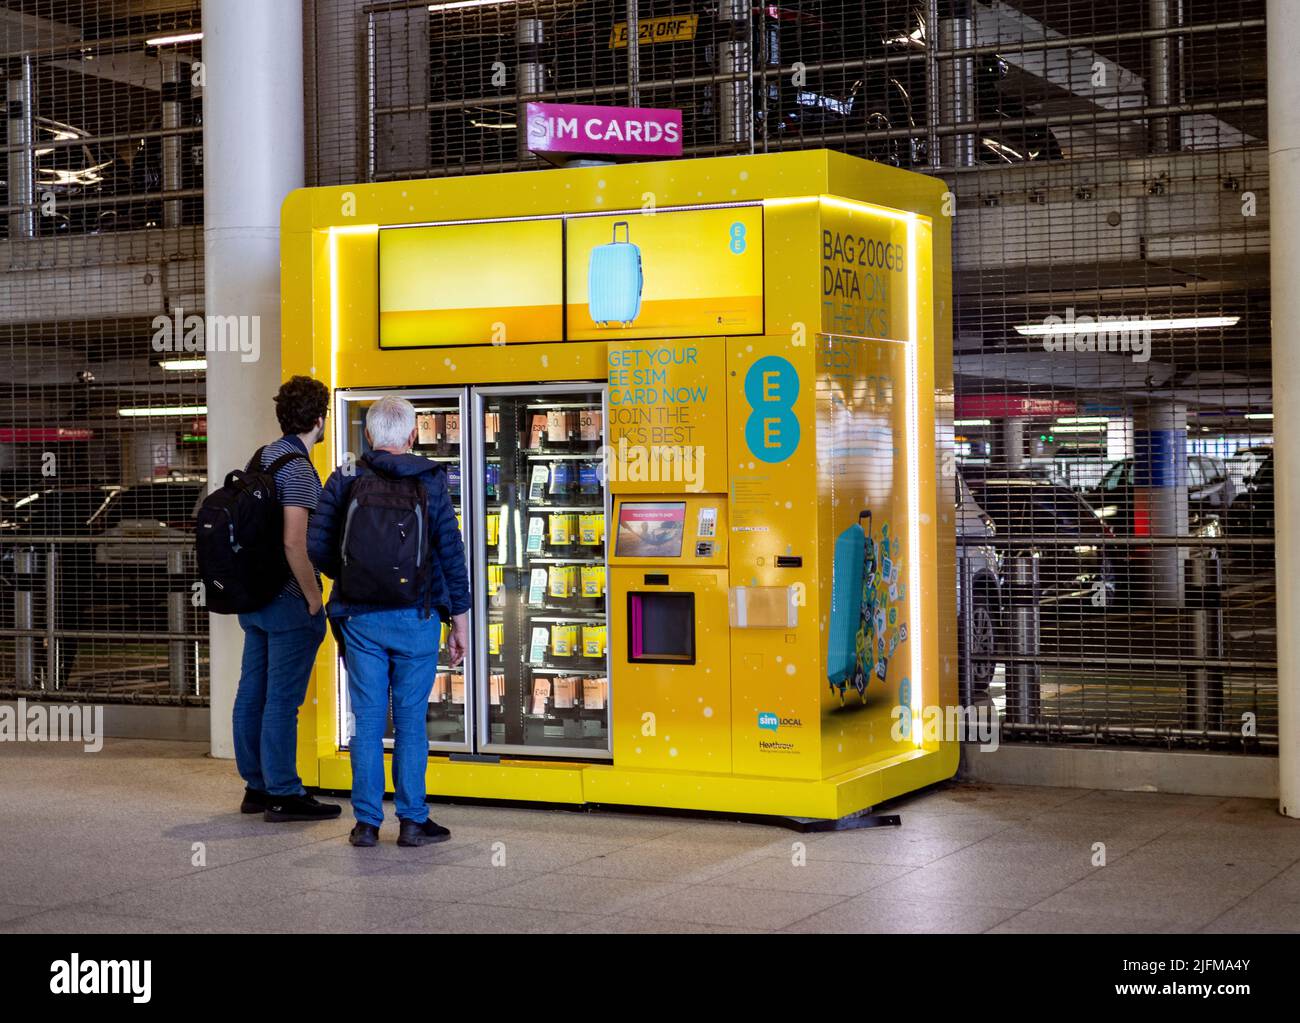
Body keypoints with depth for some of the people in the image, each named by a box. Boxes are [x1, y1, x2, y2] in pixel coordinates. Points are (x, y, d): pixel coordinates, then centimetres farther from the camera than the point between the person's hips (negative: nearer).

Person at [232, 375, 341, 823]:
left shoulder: (262, 457, 11)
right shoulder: (298, 469, -17)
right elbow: (294, 542, -24)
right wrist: (313, 598, -16)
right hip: (288, 601, -9)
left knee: (253, 691, 12)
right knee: (283, 698, -5)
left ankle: (256, 786, 21)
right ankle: (283, 794, -1)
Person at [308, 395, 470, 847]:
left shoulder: (344, 481, 1)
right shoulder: (429, 482, -2)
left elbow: (316, 545, -4)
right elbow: (451, 552, -4)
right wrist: (460, 617, 3)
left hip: (359, 618, 1)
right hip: (416, 618, -1)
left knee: (367, 720, 7)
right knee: (411, 720, 5)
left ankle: (367, 822, 10)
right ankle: (412, 820, 9)